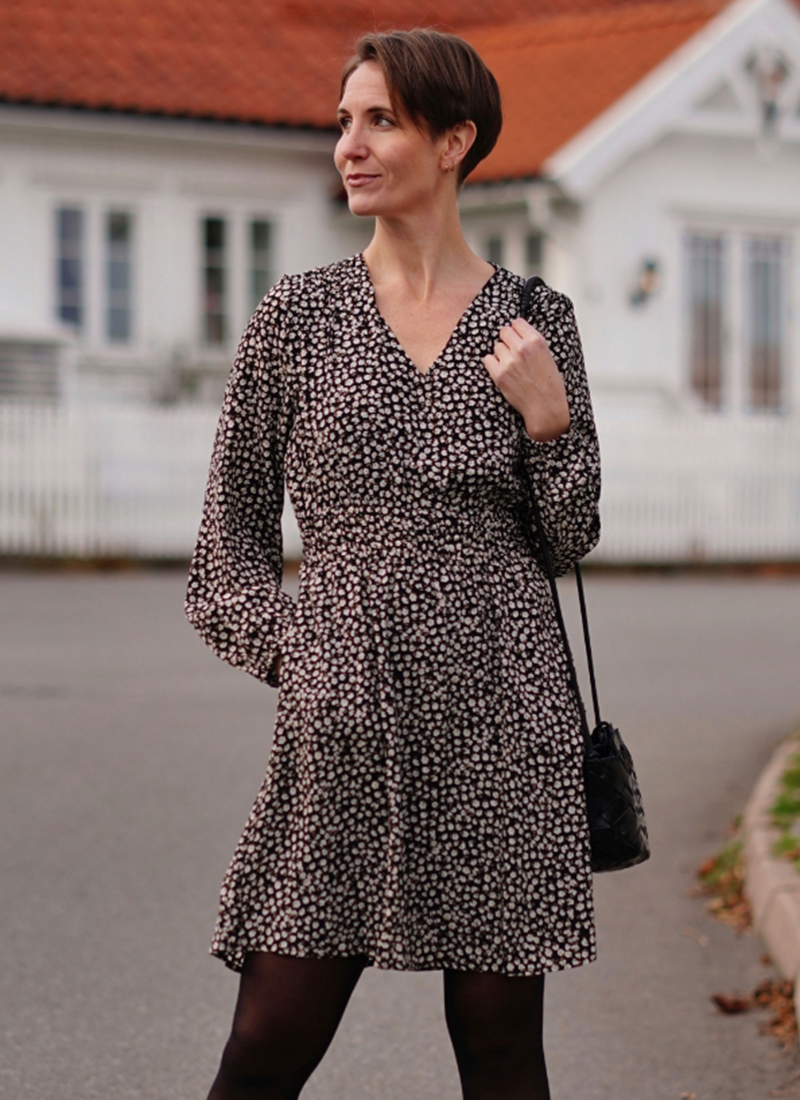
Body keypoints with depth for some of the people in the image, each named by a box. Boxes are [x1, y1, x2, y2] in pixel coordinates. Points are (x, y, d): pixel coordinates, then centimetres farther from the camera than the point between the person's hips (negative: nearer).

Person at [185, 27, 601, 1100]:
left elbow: (570, 538, 11)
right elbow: (233, 530, 11)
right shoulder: (298, 315, 5)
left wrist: (546, 418, -4)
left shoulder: (534, 320, 7)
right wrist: (290, 655, -1)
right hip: (344, 722, -1)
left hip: (501, 709, 1)